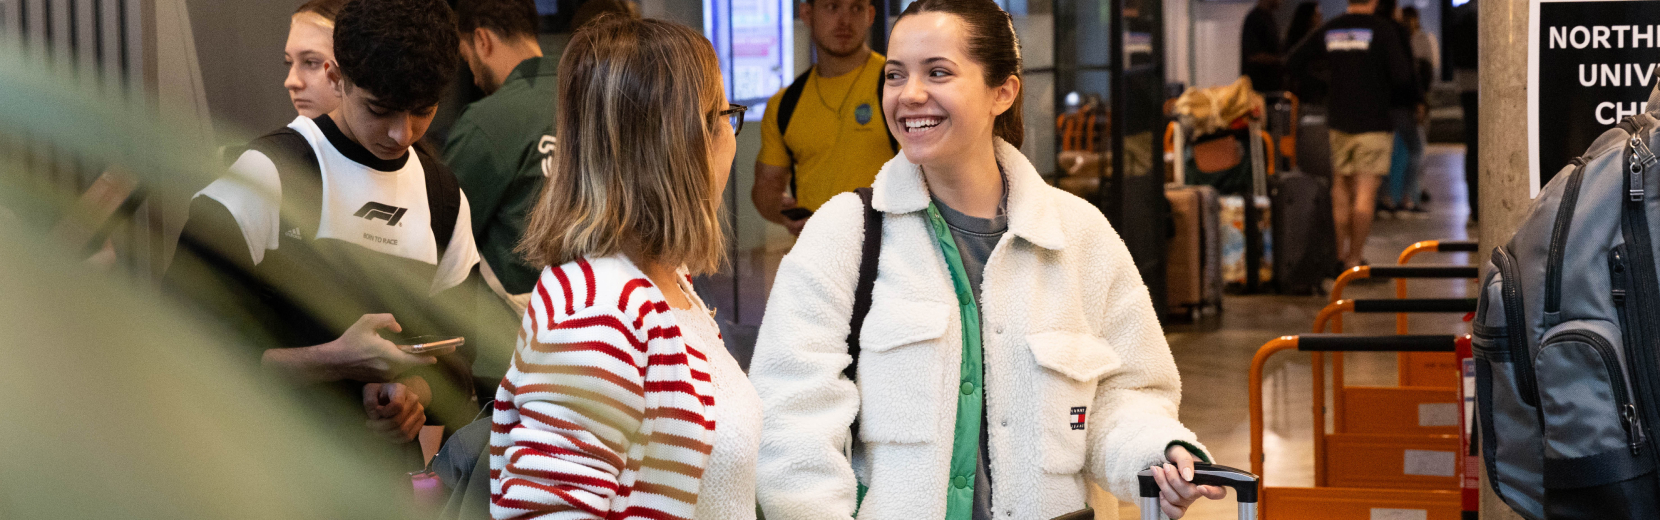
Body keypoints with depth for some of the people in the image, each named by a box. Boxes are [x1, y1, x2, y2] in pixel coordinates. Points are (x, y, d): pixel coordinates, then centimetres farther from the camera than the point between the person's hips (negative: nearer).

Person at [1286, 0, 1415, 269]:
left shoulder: (1328, 30, 5)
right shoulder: (1382, 30, -8)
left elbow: (1291, 63, 7)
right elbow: (1402, 77, -13)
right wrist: (1389, 93, 8)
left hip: (1337, 121, 5)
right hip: (1373, 122, -5)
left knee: (1341, 190, 14)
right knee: (1366, 191, -3)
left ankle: (1339, 255, 17)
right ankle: (1355, 259, -6)